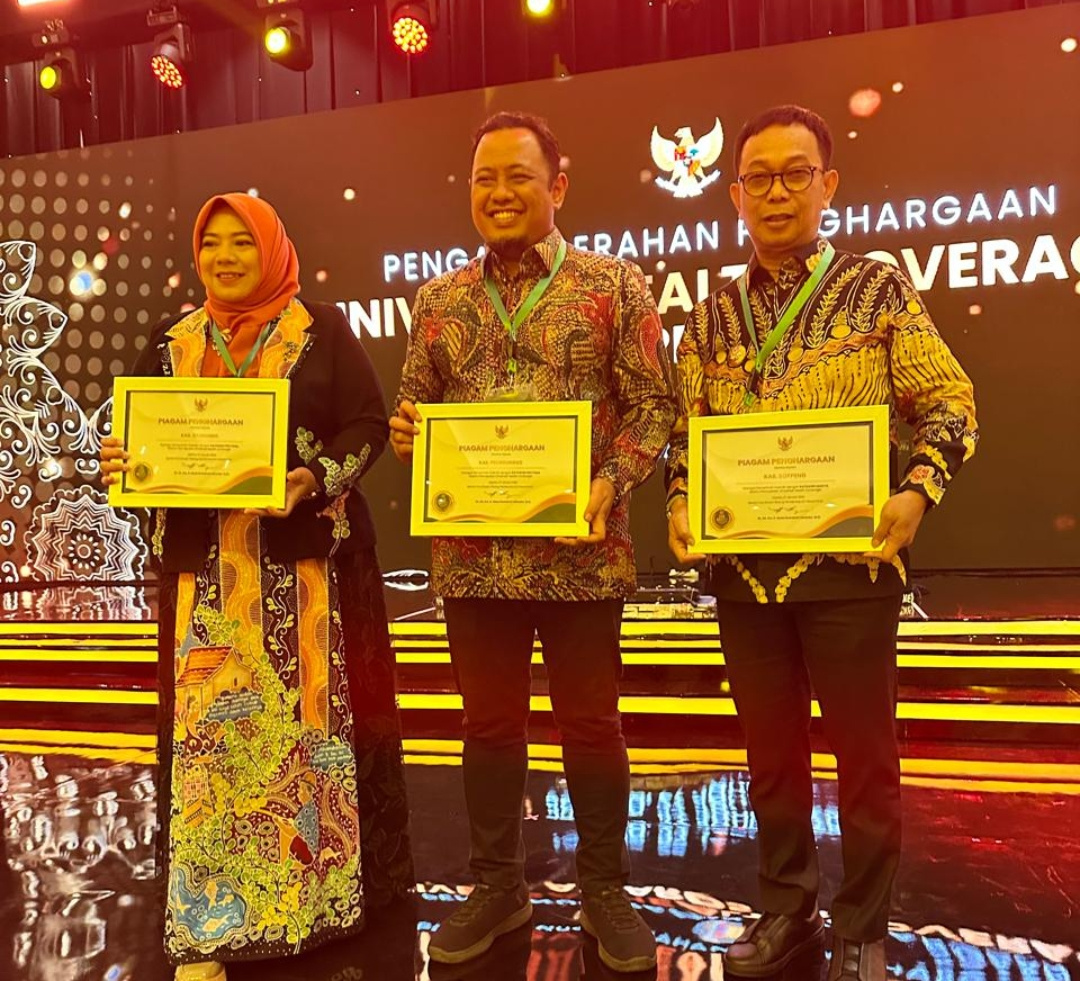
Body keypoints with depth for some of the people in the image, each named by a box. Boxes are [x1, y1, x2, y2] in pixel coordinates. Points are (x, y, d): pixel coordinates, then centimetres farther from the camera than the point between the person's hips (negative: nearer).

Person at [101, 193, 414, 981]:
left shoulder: (323, 330, 2)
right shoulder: (172, 343, 13)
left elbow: (368, 425, -5)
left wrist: (314, 481, -21)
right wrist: (122, 466, -9)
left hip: (307, 560, -3)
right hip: (206, 568, 3)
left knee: (310, 714, 4)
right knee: (206, 724, 4)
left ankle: (323, 884, 22)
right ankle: (209, 914, 17)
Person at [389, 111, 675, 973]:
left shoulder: (615, 285, 1)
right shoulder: (439, 299, 11)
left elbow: (653, 406, -3)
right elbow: (414, 407, 15)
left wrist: (611, 485, -17)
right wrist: (406, 431, -8)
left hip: (580, 550, -3)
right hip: (472, 552, 3)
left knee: (591, 723, 10)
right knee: (489, 722, 14)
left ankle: (606, 890, 30)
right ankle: (497, 886, 32)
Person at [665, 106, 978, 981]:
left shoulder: (879, 291, 0)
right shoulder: (713, 317, 9)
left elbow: (948, 402, 0)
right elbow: (688, 429, 13)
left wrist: (918, 490, -16)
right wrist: (680, 504, -4)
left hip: (850, 561, -3)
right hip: (743, 567, 3)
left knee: (864, 754, 8)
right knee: (771, 749, 14)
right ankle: (786, 910, 34)